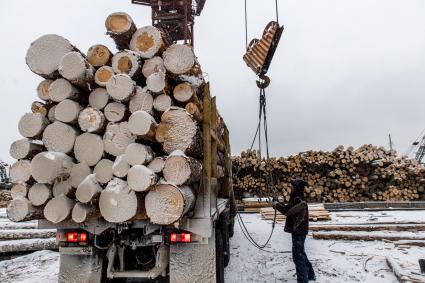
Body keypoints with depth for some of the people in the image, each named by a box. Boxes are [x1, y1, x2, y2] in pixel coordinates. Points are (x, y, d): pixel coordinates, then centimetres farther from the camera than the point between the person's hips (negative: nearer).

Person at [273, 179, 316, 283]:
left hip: (298, 231, -10)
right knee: (301, 254, 23)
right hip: (299, 230, 10)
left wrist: (277, 205, -9)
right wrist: (279, 205, 3)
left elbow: (287, 211, -24)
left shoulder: (298, 200, -23)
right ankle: (310, 274, 36)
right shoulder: (299, 198, 10)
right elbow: (289, 209, 13)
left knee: (298, 256, -2)